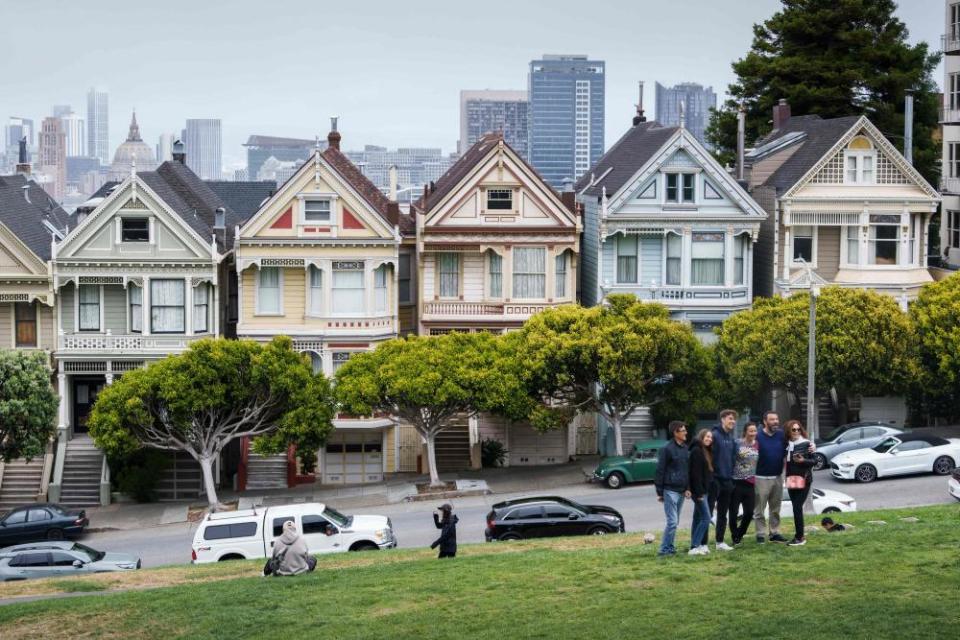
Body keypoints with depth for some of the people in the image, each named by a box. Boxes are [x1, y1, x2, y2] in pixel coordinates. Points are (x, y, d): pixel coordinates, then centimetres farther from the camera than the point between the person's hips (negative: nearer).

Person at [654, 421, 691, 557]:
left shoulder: (685, 449, 12)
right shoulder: (666, 449, -11)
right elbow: (660, 471, -10)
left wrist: (687, 488, 10)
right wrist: (660, 492, -10)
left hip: (681, 491, 7)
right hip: (670, 490, -7)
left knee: (675, 522, 11)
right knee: (672, 522, -11)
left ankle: (670, 547, 18)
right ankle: (664, 550, -5)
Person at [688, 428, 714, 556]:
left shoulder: (706, 451, 16)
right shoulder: (696, 451, -14)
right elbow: (695, 473, -19)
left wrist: (704, 491, 13)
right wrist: (699, 492, -21)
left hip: (702, 490, 10)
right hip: (698, 490, -10)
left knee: (698, 519, 11)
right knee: (706, 518, -12)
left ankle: (698, 545, 16)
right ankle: (694, 547, -12)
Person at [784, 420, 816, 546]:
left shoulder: (806, 444, -4)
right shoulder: (787, 445, 9)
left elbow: (814, 461, -4)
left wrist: (803, 460, -19)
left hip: (803, 479, -5)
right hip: (791, 479, 5)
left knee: (797, 507, -11)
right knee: (796, 508, 8)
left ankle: (800, 537, -7)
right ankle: (799, 535, 16)